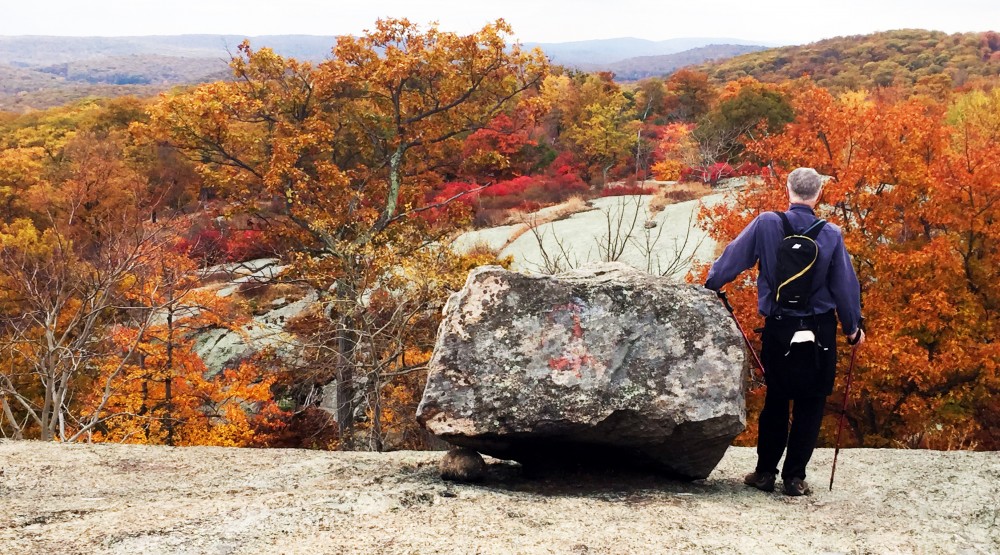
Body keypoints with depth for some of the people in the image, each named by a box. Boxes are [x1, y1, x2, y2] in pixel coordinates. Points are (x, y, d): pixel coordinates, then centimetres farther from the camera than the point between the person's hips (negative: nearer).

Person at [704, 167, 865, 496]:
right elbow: (845, 285, -2)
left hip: (778, 330, 1)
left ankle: (765, 472, 17)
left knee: (775, 399, 15)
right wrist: (853, 328, 11)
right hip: (819, 333, -1)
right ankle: (794, 477, 9)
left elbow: (733, 257, -1)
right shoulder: (831, 235, -8)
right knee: (810, 404, 9)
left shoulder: (766, 224, -9)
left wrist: (711, 285, 17)